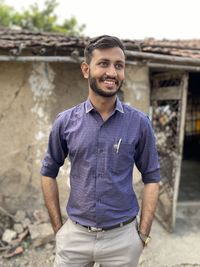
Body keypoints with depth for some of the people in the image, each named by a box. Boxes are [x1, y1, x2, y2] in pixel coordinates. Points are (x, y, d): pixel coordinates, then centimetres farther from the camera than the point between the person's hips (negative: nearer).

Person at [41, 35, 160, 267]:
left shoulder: (139, 123, -8)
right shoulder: (65, 122, -5)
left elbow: (151, 178, -1)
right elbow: (49, 173, 4)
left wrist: (143, 233, -4)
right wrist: (58, 227, 2)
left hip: (122, 237, 0)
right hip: (74, 234, 1)